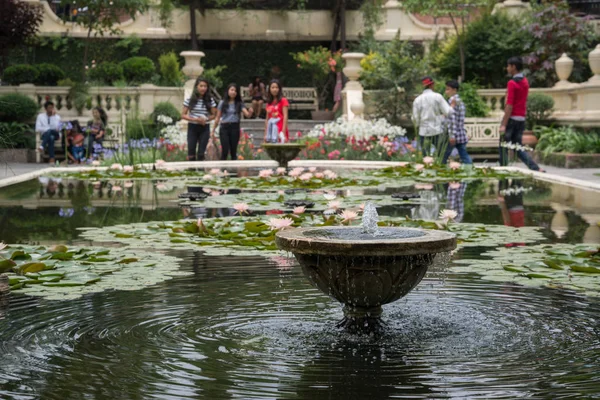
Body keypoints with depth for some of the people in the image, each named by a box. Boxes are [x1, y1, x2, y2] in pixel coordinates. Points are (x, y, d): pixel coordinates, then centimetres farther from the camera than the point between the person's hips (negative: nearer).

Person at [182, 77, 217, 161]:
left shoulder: (210, 100, 1)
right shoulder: (190, 100, -4)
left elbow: (213, 115, 8)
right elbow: (183, 115, -2)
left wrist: (206, 119, -13)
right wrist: (194, 119, -17)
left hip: (205, 128, 1)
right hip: (192, 128, -1)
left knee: (201, 153, 3)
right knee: (191, 152, -1)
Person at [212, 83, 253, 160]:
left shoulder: (239, 104, 6)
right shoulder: (222, 103, 5)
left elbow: (247, 115, -6)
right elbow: (218, 118, 8)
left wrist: (250, 112, -31)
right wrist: (213, 131, 8)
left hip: (235, 127, 1)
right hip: (224, 127, -1)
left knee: (233, 151, 4)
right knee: (225, 150, -10)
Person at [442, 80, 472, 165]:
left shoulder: (452, 100, -11)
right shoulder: (460, 101, 16)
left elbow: (453, 119, -18)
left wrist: (452, 135, -21)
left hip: (452, 136, -9)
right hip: (462, 135, 9)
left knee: (442, 159, -1)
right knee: (465, 157, 7)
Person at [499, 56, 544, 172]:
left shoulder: (512, 83, -13)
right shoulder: (525, 82, 12)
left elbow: (509, 106, -18)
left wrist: (503, 124, -19)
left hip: (512, 118, -8)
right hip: (521, 119, 8)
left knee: (503, 148, 1)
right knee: (519, 148, 11)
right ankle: (536, 168, -3)